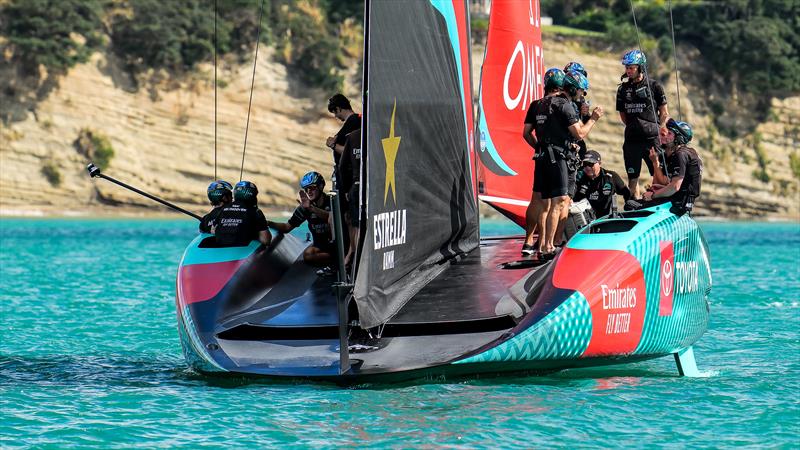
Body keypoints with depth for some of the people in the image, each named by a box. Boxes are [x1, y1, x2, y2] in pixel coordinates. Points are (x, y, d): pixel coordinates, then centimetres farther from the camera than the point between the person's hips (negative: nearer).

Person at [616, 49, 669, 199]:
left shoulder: (654, 86, -1)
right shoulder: (623, 89, 10)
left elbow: (664, 113, 3)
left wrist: (657, 131, -1)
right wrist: (633, 127, 8)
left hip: (651, 139, -4)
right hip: (632, 140, 4)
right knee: (632, 177, 5)